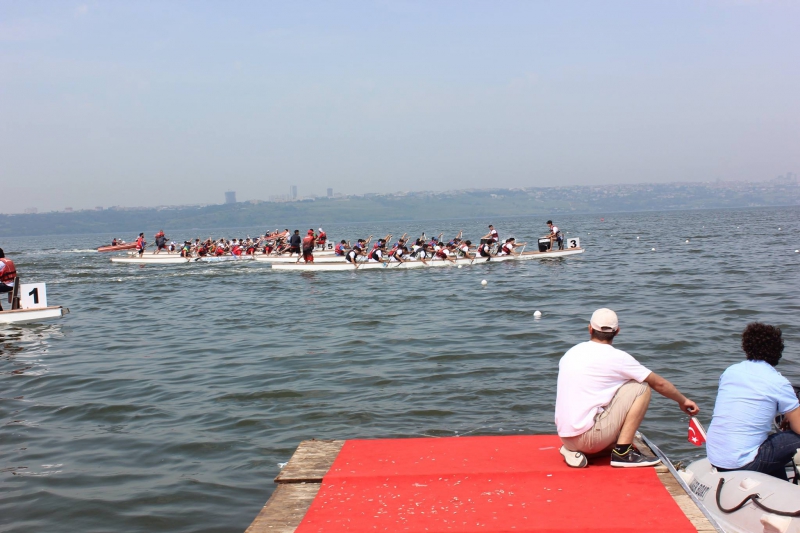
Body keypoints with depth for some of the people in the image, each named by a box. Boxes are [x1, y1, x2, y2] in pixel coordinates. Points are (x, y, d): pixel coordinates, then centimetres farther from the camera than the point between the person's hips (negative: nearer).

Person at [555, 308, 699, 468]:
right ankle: (622, 452, -2)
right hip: (589, 437, -7)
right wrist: (682, 401, 26)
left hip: (566, 438, 7)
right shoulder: (616, 357, -4)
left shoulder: (571, 353, 13)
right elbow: (659, 383, 8)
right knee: (641, 387, 2)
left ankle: (575, 450, 12)